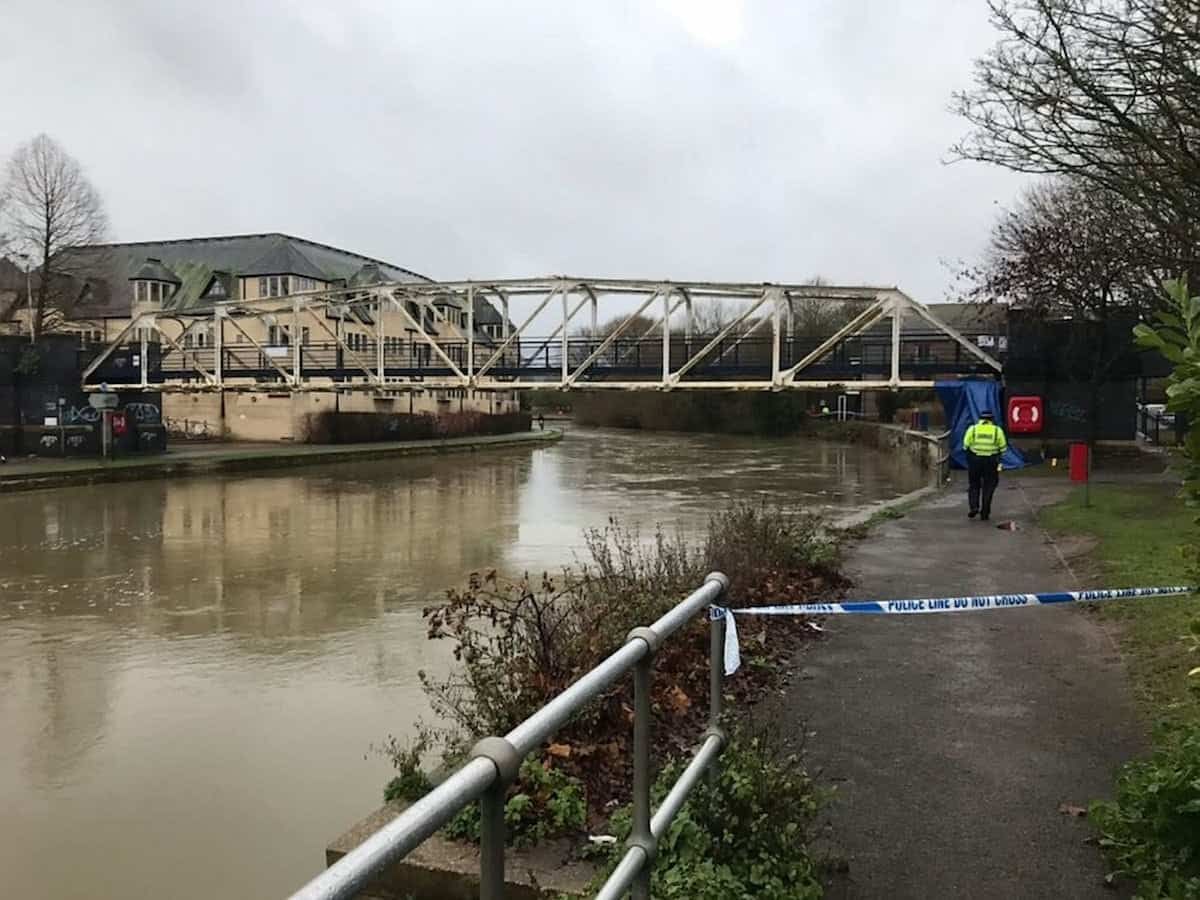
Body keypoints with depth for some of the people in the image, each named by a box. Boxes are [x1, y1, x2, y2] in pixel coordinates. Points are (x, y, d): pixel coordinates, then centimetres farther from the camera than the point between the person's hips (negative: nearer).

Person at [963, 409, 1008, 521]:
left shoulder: (973, 429, 1)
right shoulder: (997, 430, 1)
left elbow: (965, 446, -2)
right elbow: (1003, 448, 2)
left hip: (974, 460, 0)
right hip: (991, 461, 0)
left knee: (974, 485, 16)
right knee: (988, 487, 10)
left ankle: (973, 507, -2)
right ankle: (984, 513, 9)